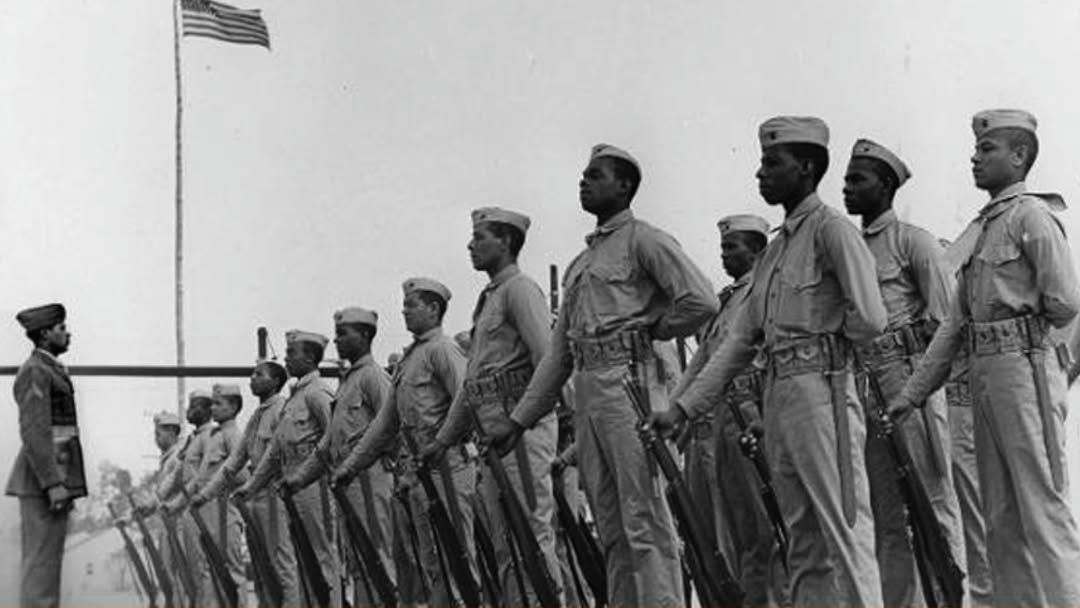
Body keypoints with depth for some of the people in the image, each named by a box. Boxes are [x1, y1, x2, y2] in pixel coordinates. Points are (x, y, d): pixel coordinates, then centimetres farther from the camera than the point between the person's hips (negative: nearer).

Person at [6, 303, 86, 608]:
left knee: (47, 559, 11)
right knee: (42, 559, -10)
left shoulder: (50, 369, 19)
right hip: (46, 473, -10)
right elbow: (33, 431, -19)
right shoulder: (35, 370, -11)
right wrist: (53, 484, -23)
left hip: (56, 474, 10)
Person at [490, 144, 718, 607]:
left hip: (629, 383, -8)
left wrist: (648, 331, -2)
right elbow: (558, 353, 22)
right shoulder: (580, 263, 23)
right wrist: (519, 419, 17)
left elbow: (701, 300, -13)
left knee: (644, 519, -11)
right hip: (588, 394, 8)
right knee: (611, 528, 8)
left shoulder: (643, 240, 0)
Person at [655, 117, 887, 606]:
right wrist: (684, 407, 14)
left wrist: (824, 339, 3)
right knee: (804, 541, 10)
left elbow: (869, 320, -16)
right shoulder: (774, 250, 20)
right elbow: (739, 341, 19)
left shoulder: (830, 229, -5)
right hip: (777, 395, 9)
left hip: (822, 391, -8)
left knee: (844, 531, -9)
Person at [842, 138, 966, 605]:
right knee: (886, 515, 8)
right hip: (860, 387, 7)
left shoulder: (914, 241, 0)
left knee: (933, 502, -6)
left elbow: (944, 320, -6)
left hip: (907, 378, -7)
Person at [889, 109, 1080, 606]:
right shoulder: (977, 231, 18)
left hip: (1023, 367, -9)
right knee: (1000, 518, 10)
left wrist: (1019, 323, 4)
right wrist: (912, 392, 15)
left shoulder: (1031, 215, -6)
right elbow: (954, 323, 19)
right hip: (984, 373, 9)